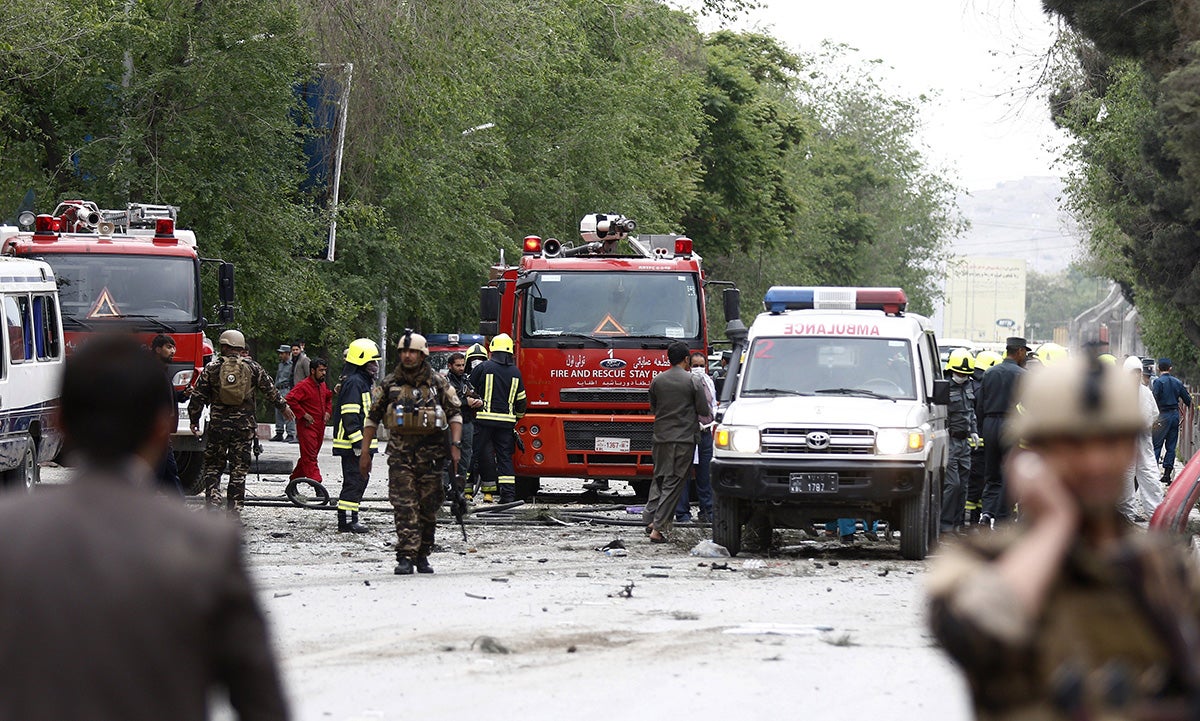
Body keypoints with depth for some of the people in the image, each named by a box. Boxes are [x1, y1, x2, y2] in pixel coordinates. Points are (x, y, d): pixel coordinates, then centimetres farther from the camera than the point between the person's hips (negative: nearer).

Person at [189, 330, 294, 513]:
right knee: (239, 470, 6)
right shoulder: (252, 367, 2)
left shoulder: (212, 368, -1)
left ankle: (213, 502, -8)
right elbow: (270, 390, 10)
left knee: (213, 467, 9)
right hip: (244, 425, 1)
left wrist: (194, 420, 13)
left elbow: (198, 397, 1)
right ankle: (235, 510, 5)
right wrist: (284, 407, 26)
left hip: (218, 425, -1)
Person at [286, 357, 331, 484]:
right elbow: (289, 400, -23)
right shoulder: (303, 386, -14)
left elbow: (328, 397, 35)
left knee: (310, 455, 14)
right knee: (309, 456, -11)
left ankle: (295, 477, 28)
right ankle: (316, 481, -18)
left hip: (320, 426, 9)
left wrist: (327, 411, 17)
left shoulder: (322, 386, 13)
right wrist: (303, 414, -20)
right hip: (307, 426, -9)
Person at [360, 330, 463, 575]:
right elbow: (373, 418, 13)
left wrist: (455, 445, -8)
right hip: (400, 451, 0)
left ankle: (422, 555, 16)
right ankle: (406, 557, -15)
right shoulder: (391, 384, 8)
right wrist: (365, 453, 9)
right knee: (404, 505, -10)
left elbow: (454, 414, 6)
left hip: (430, 452, 0)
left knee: (428, 506, 4)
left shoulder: (438, 382, 4)